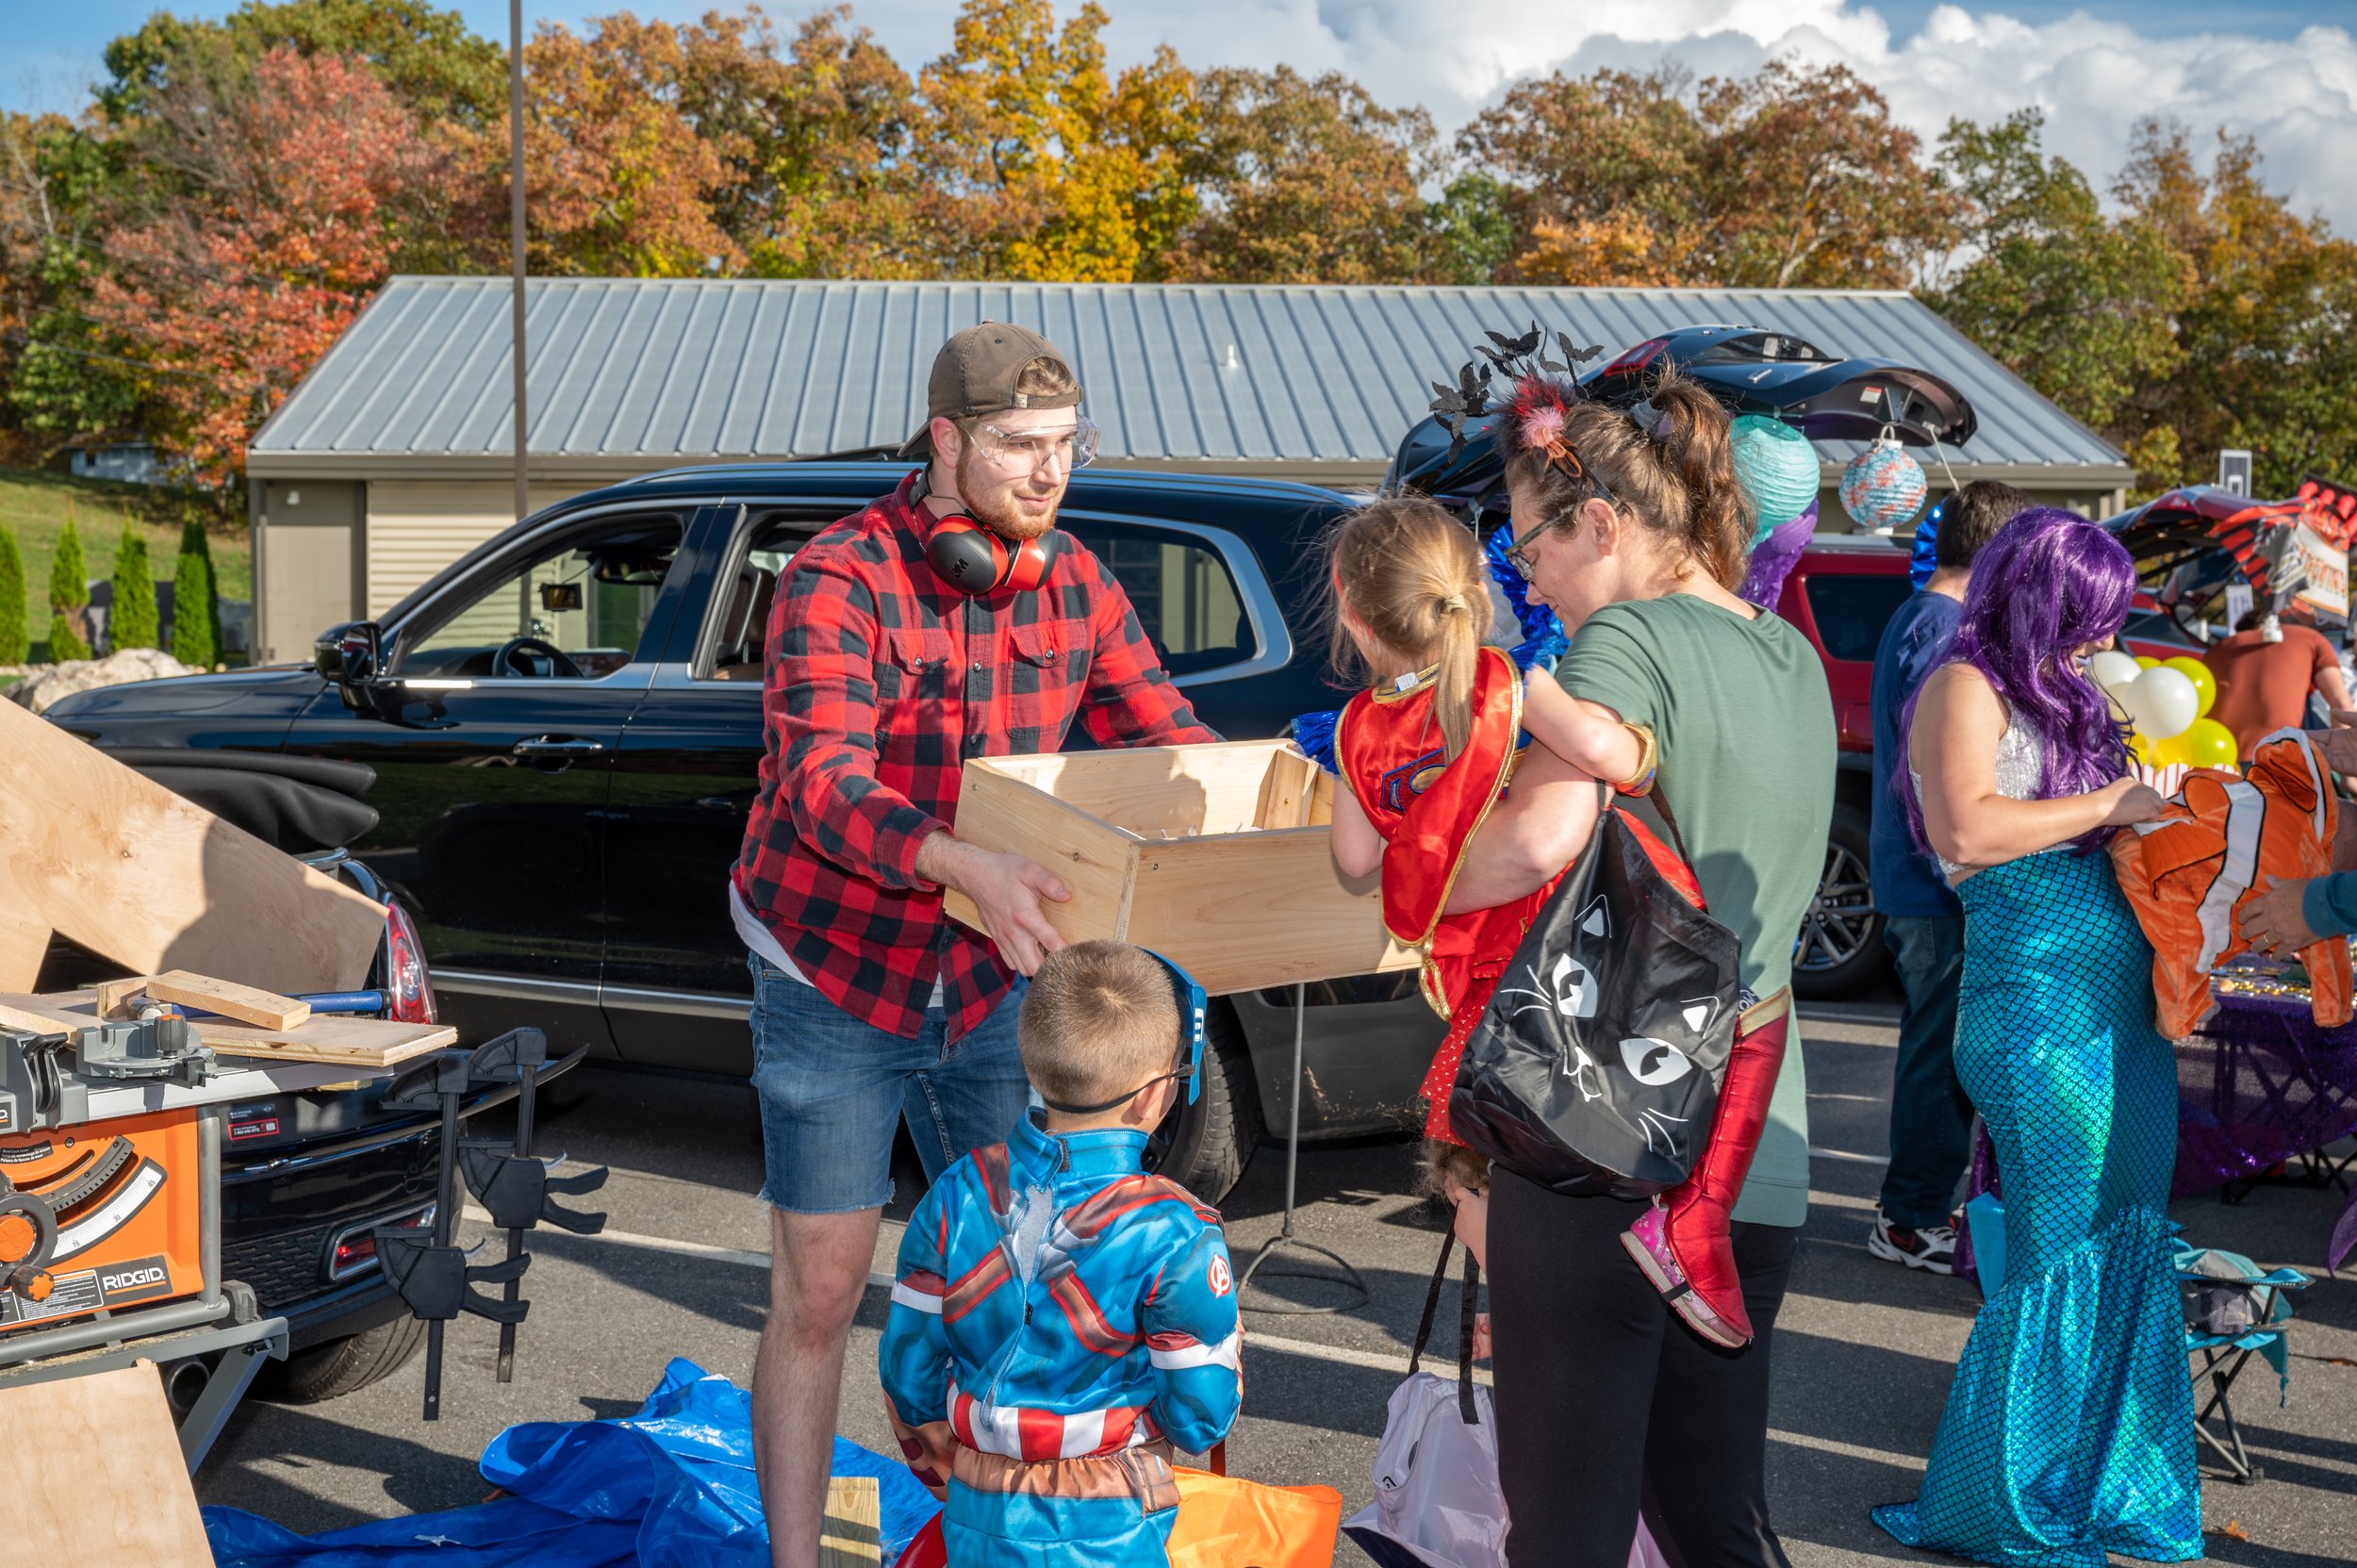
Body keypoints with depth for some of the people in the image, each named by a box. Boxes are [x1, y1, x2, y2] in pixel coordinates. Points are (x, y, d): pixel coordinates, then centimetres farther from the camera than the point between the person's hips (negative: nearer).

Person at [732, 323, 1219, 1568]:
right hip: (836, 982, -5)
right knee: (818, 1296, 3)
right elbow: (824, 784, -30)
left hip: (989, 986, 5)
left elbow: (1171, 741, 0)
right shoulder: (840, 578, -18)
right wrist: (966, 866, -48)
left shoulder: (1072, 582, -1)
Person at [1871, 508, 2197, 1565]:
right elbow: (1966, 830, -22)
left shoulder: (2054, 695, 20)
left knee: (2128, 1255, 11)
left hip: (2120, 1013, 9)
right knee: (2061, 1259, -4)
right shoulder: (1966, 688, -7)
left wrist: (2147, 807, 10)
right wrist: (2107, 805, -16)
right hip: (2039, 1012, -9)